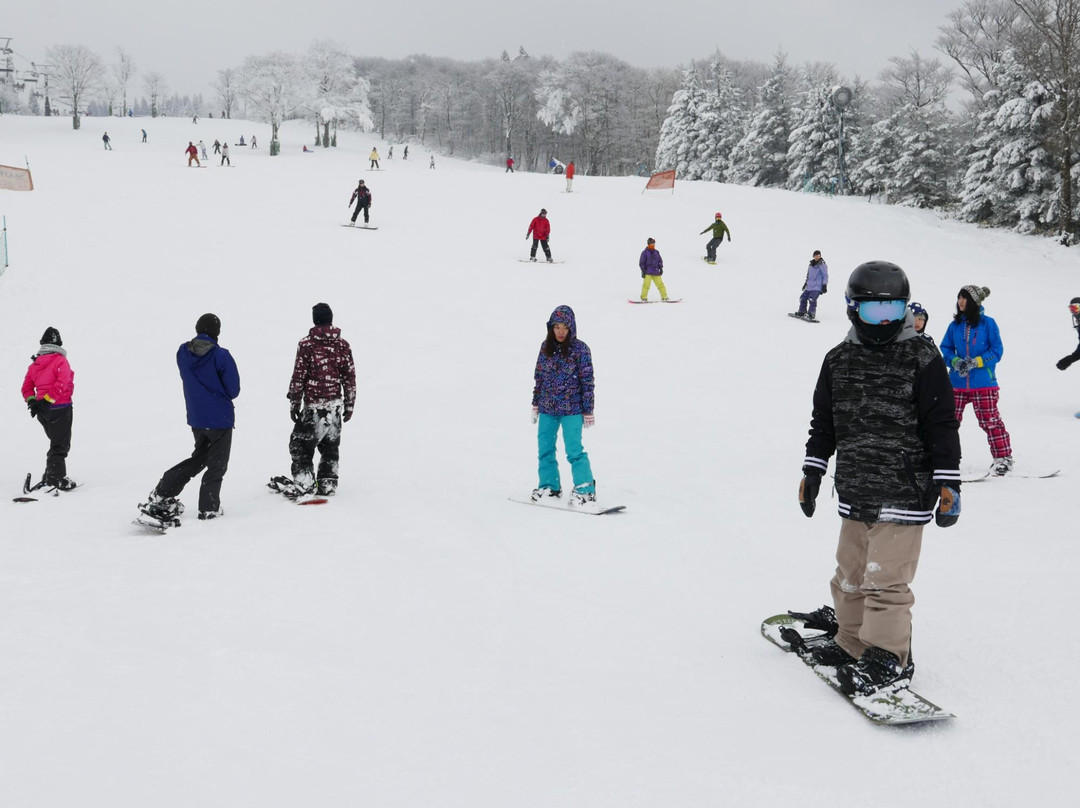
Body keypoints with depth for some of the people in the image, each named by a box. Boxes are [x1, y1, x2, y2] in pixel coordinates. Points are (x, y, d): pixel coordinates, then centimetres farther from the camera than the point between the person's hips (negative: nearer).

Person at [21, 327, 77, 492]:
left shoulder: (34, 363, 11)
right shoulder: (60, 361, -10)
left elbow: (26, 387, 13)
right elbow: (63, 384, -22)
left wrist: (32, 401, 2)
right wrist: (47, 399, -19)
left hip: (42, 411, 7)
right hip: (59, 408, -7)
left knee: (56, 443, 19)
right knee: (60, 445, -2)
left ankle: (50, 477, 19)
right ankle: (56, 479, -8)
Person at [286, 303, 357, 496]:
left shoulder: (306, 344, -9)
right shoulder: (342, 345, 2)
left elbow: (298, 376, -7)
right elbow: (350, 377, 5)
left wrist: (294, 403, 1)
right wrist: (349, 405, 13)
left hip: (313, 406, -4)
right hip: (335, 404, 4)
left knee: (300, 444, 7)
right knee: (330, 447, 14)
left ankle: (304, 480, -3)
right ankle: (328, 484, 15)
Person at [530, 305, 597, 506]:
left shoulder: (580, 349, -8)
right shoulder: (546, 347, 5)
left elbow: (587, 381, -6)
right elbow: (539, 377, 12)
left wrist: (588, 411, -7)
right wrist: (535, 404, 13)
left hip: (571, 408, -5)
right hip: (547, 408, 5)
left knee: (574, 449, -7)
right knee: (544, 449, 11)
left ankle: (585, 489, 2)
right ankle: (549, 485, 25)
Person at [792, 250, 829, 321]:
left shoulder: (822, 265, -6)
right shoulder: (811, 264, 15)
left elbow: (825, 276, -8)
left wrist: (824, 285, -15)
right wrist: (806, 283, 30)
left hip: (817, 287, -8)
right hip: (809, 286, 8)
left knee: (812, 299, -22)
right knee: (803, 297, 6)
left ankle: (811, 315, -22)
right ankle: (802, 312, 20)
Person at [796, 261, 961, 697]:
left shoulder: (922, 360, -4)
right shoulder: (839, 361, 8)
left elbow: (942, 425, -3)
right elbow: (824, 420, 17)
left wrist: (947, 483, -6)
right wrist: (812, 470, 16)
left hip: (903, 494, -5)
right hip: (854, 492, 5)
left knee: (885, 580, -6)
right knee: (850, 575, 16)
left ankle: (889, 658, 7)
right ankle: (850, 641, 32)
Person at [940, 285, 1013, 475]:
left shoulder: (988, 323, -4)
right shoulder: (955, 325, 7)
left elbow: (997, 350, -4)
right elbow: (946, 348, 12)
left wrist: (975, 362, -15)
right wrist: (955, 361, -8)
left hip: (983, 382, -4)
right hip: (957, 382, 4)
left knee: (990, 420, -3)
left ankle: (1003, 457, 7)